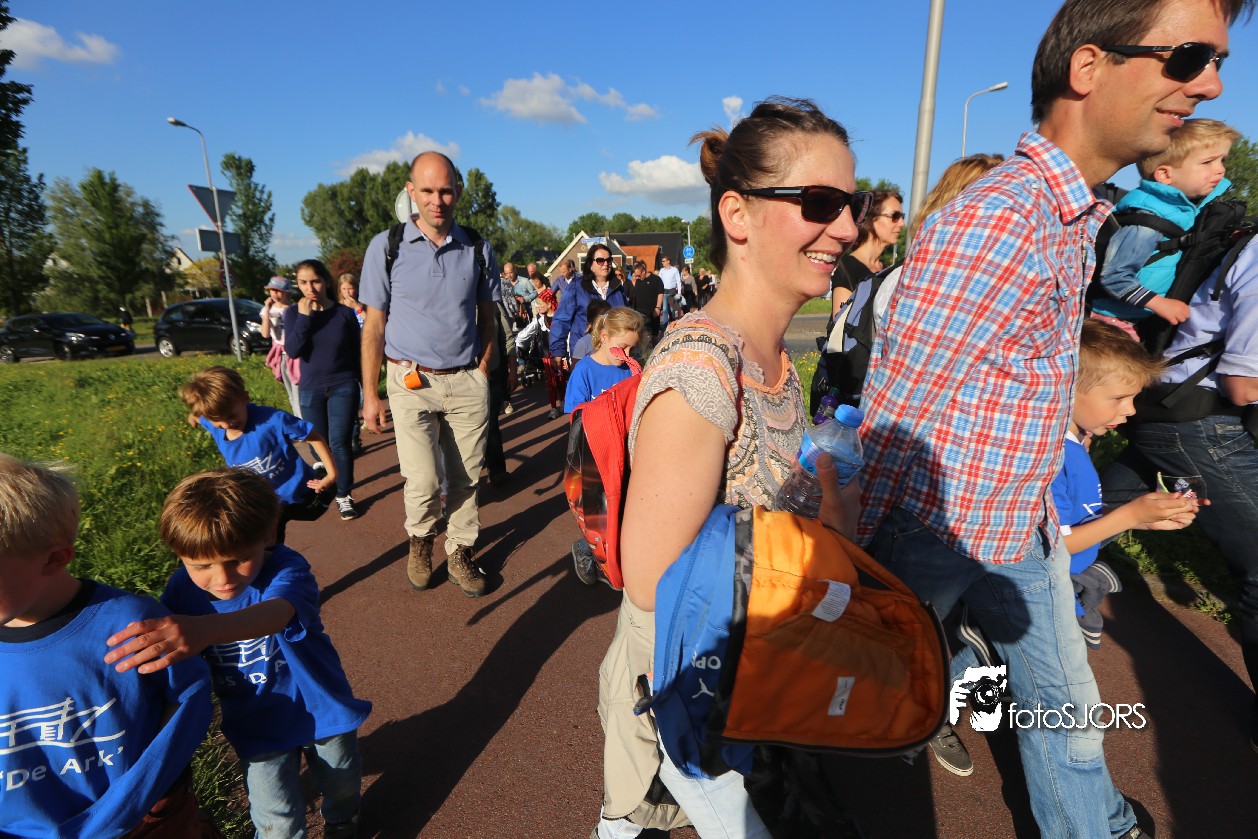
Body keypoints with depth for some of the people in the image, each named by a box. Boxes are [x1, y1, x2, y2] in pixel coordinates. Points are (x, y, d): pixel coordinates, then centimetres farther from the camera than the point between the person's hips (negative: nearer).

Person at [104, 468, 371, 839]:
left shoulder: (287, 568, -31)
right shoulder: (183, 590, -17)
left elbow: (275, 614, -54)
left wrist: (206, 629, -71)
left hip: (321, 709, -1)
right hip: (259, 728, 2)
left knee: (342, 786, 24)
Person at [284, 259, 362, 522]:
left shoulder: (345, 313, -6)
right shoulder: (293, 313, -3)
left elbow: (357, 352, 1)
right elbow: (292, 350, -16)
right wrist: (304, 316, -20)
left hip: (344, 387, -2)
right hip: (310, 390, 2)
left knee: (340, 443, -2)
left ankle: (344, 495, 12)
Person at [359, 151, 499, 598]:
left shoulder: (478, 249, 4)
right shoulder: (386, 247, -1)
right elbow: (374, 325, 0)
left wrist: (481, 375, 5)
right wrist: (369, 395, -1)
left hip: (467, 381, 2)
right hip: (411, 381, -2)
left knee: (466, 478, 7)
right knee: (423, 482, -7)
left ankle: (460, 553, 28)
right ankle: (420, 541, 25)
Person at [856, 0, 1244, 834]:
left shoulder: (1078, 215, 6)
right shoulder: (994, 221, -25)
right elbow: (891, 415, -25)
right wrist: (862, 550, -18)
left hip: (1026, 526, 9)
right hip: (939, 532, -8)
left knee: (1064, 703, 25)